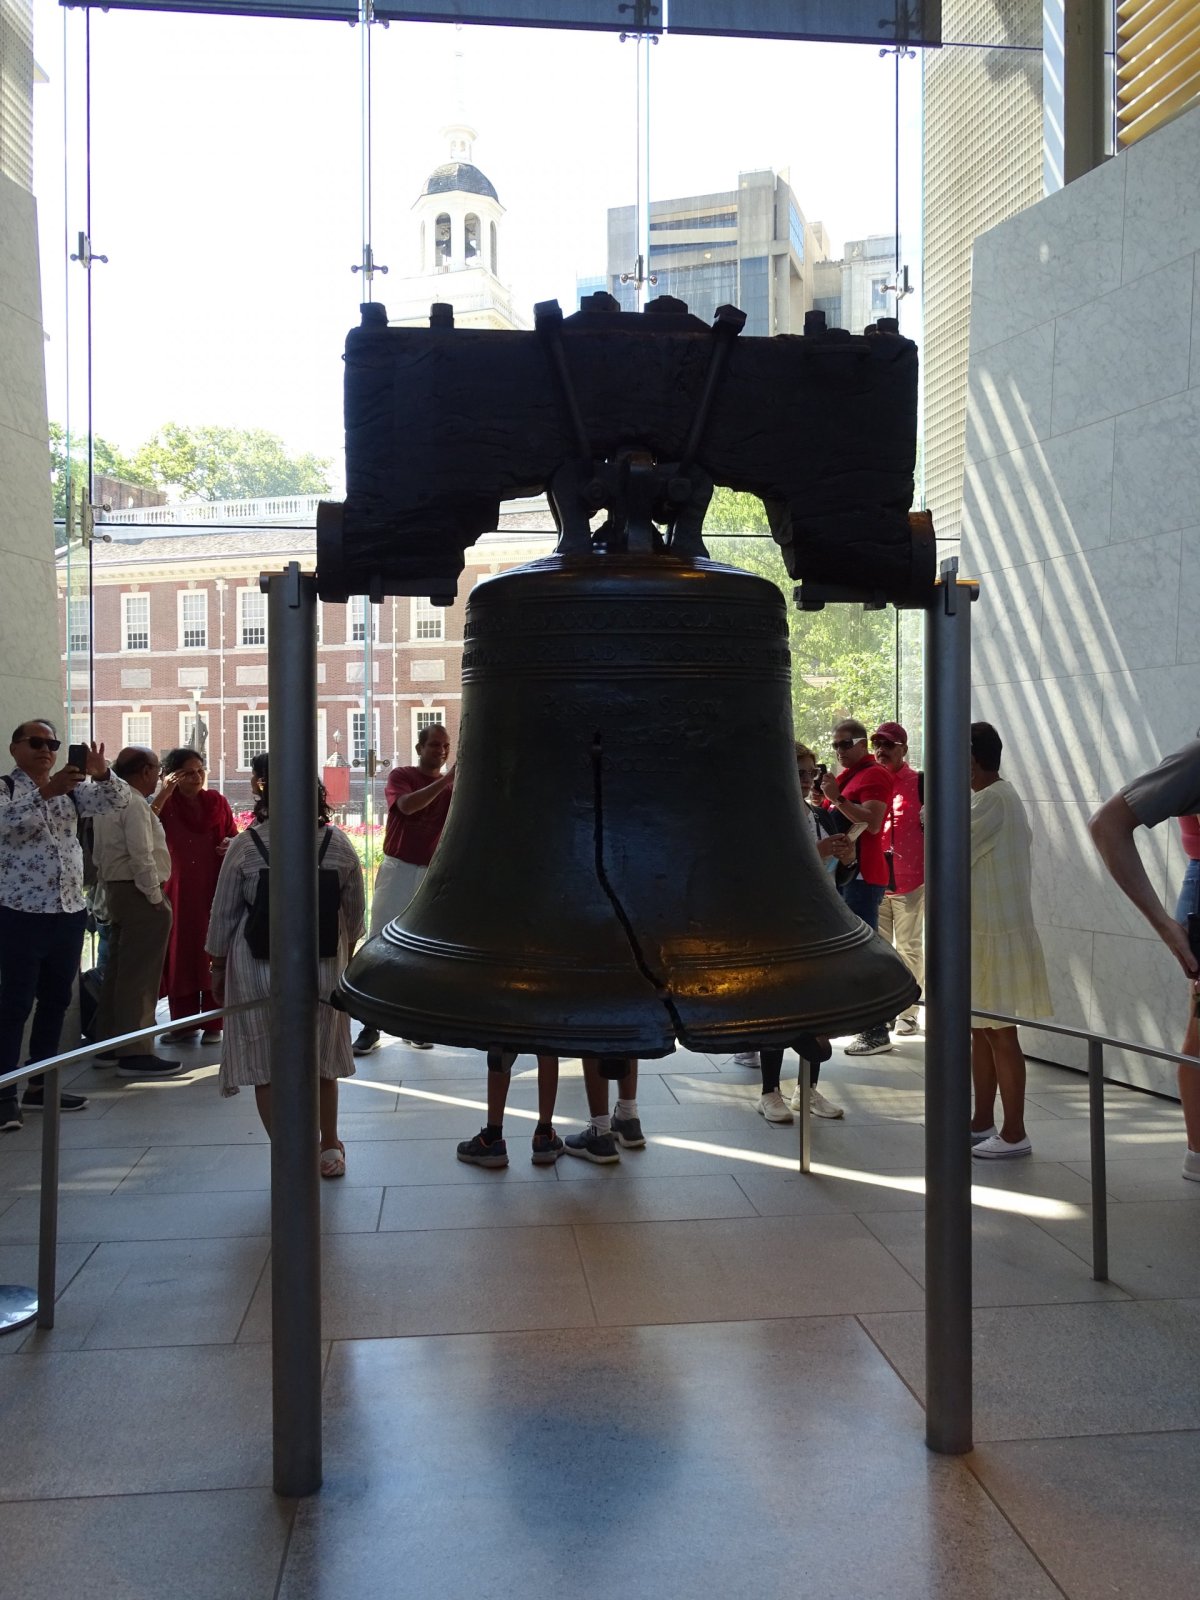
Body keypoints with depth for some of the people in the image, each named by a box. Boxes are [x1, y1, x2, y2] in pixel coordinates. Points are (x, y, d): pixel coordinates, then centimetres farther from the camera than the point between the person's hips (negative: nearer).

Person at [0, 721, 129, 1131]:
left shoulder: (71, 790, 13)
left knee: (55, 1001, 12)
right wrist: (46, 791, -37)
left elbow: (117, 798, 1)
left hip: (70, 913, 6)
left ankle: (40, 1086, 21)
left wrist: (101, 772, -20)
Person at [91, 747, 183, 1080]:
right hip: (140, 894, -10)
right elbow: (142, 855, -23)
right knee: (139, 977, -9)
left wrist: (110, 889, 20)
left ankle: (108, 1043, 24)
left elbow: (99, 855, 18)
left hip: (116, 891, 10)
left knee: (117, 970, 16)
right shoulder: (135, 804, -16)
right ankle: (136, 1054, -8)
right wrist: (156, 899, -18)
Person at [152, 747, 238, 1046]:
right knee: (180, 953, 4)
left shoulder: (218, 802, 5)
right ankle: (183, 1021, 14)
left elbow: (235, 837, 13)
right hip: (177, 891, 0)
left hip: (214, 890, 0)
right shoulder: (166, 805, 2)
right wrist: (163, 793, -21)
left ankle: (213, 1023, 9)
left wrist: (232, 847, -9)